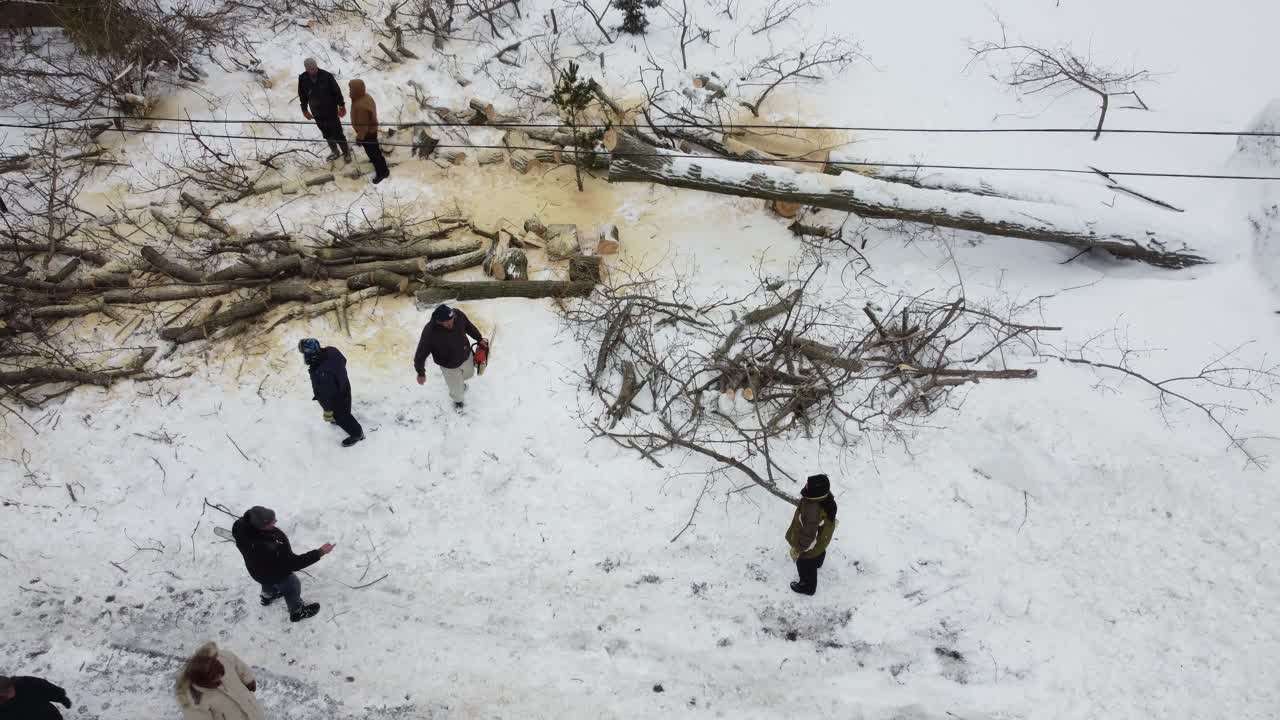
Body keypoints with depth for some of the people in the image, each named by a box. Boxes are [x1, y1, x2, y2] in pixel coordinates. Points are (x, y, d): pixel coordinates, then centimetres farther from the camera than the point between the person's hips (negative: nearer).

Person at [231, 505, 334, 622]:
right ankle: (297, 612, 52)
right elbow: (293, 564, -36)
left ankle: (268, 596, 69)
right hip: (276, 574, -6)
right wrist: (320, 552, -37)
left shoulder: (240, 525, -32)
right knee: (292, 586, 25)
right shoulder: (271, 549, -50)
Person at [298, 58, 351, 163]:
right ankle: (334, 151, 38)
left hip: (331, 110, -3)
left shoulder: (326, 75, -21)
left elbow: (337, 91, -10)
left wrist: (342, 106, -4)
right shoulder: (302, 79, -11)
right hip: (317, 113, 3)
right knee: (327, 134, 18)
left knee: (337, 133, 3)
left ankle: (346, 151, 23)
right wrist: (304, 110, 11)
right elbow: (302, 96, 4)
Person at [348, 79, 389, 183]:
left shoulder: (360, 106, -40)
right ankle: (376, 159, 60)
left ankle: (382, 172, 28)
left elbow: (362, 125, -31)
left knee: (372, 151, 12)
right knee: (373, 148, 33)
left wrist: (359, 138, -16)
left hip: (367, 133, -9)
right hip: (372, 129, 9)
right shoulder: (366, 96, -10)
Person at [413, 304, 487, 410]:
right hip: (449, 366, -4)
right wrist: (421, 373, -14)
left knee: (469, 373, 34)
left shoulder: (458, 314, -29)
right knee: (456, 389, 17)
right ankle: (457, 400, 55)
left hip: (466, 356, 4)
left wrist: (480, 339, 6)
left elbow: (469, 326, -5)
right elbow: (420, 355, -26)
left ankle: (459, 381, 71)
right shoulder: (429, 333, -41)